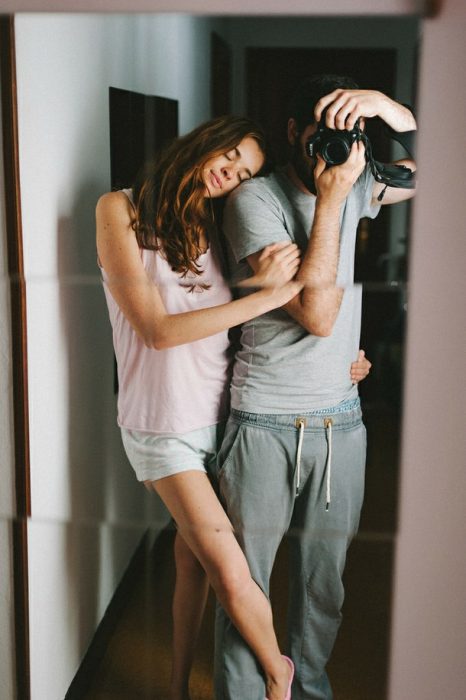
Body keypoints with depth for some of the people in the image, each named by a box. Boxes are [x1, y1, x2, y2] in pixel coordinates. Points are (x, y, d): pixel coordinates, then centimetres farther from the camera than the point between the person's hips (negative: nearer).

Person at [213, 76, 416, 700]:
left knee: (324, 578, 18)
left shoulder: (352, 185, 5)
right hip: (266, 423, -5)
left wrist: (387, 107, -11)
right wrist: (330, 201, -21)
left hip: (342, 420, 5)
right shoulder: (255, 198, -13)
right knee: (244, 580, 8)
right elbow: (318, 312, -21)